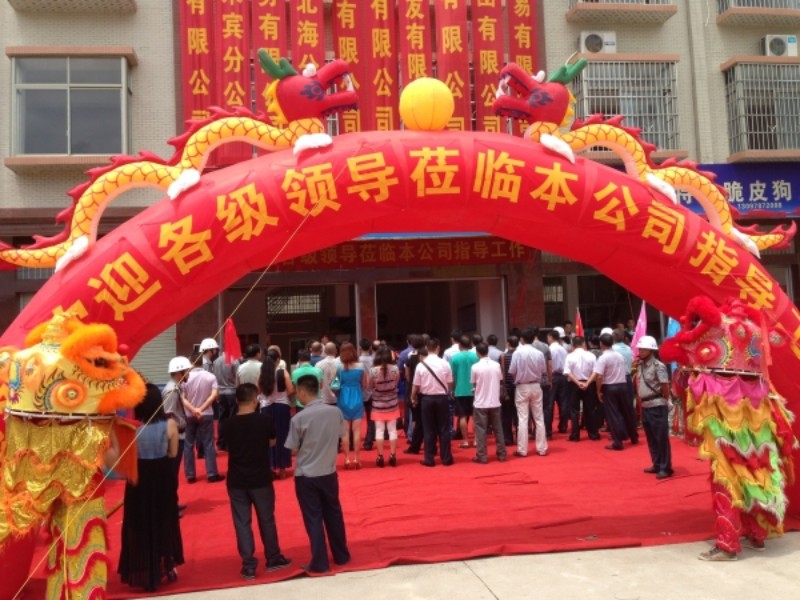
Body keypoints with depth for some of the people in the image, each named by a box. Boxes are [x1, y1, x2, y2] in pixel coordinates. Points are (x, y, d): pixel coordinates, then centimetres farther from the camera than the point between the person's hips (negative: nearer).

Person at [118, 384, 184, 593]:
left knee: (141, 523, 14)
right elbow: (173, 453, -2)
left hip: (140, 478, -2)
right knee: (165, 520, 21)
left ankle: (147, 573, 22)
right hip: (164, 476, 2)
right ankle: (167, 567, 34)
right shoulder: (169, 424, -13)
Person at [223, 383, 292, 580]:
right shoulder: (265, 420, -12)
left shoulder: (228, 424, -9)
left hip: (236, 481, 1)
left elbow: (228, 446, 8)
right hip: (261, 479, -1)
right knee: (267, 520, 15)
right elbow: (272, 442, 3)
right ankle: (273, 559, 27)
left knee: (242, 523, 10)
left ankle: (249, 566, 13)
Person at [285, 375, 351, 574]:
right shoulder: (336, 412, -6)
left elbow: (293, 450, -9)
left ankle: (319, 563, 15)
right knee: (334, 514, 19)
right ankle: (341, 556, 31)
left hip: (306, 475, -4)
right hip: (329, 472, 4)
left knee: (313, 519, 8)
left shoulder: (299, 418, -17)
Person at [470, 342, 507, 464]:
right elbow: (500, 381, 9)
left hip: (481, 403, -3)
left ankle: (482, 456, 3)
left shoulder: (475, 367, -12)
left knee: (481, 430, 3)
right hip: (495, 402, 3)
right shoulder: (496, 365, -2)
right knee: (498, 429, 12)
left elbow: (473, 384, -1)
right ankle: (502, 454, 17)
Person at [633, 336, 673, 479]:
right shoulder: (640, 365, 10)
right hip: (645, 406, 8)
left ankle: (665, 468, 6)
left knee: (661, 438, -1)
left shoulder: (658, 366, -14)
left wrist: (664, 401, -3)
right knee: (651, 438, 14)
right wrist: (640, 401, 12)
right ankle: (657, 465, 25)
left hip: (657, 406, -8)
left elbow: (665, 386, -13)